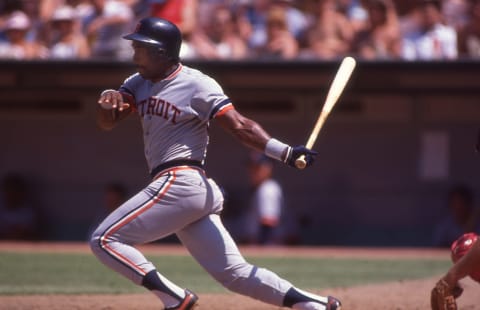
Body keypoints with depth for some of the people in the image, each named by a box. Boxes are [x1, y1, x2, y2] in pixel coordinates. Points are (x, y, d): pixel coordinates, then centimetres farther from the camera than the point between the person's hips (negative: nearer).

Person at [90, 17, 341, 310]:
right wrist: (109, 97, -15)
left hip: (180, 184, -8)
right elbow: (107, 121, 9)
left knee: (105, 240, -8)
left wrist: (285, 152, -26)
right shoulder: (140, 83, 16)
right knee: (234, 272, 4)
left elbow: (239, 125, -13)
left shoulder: (196, 85, -7)